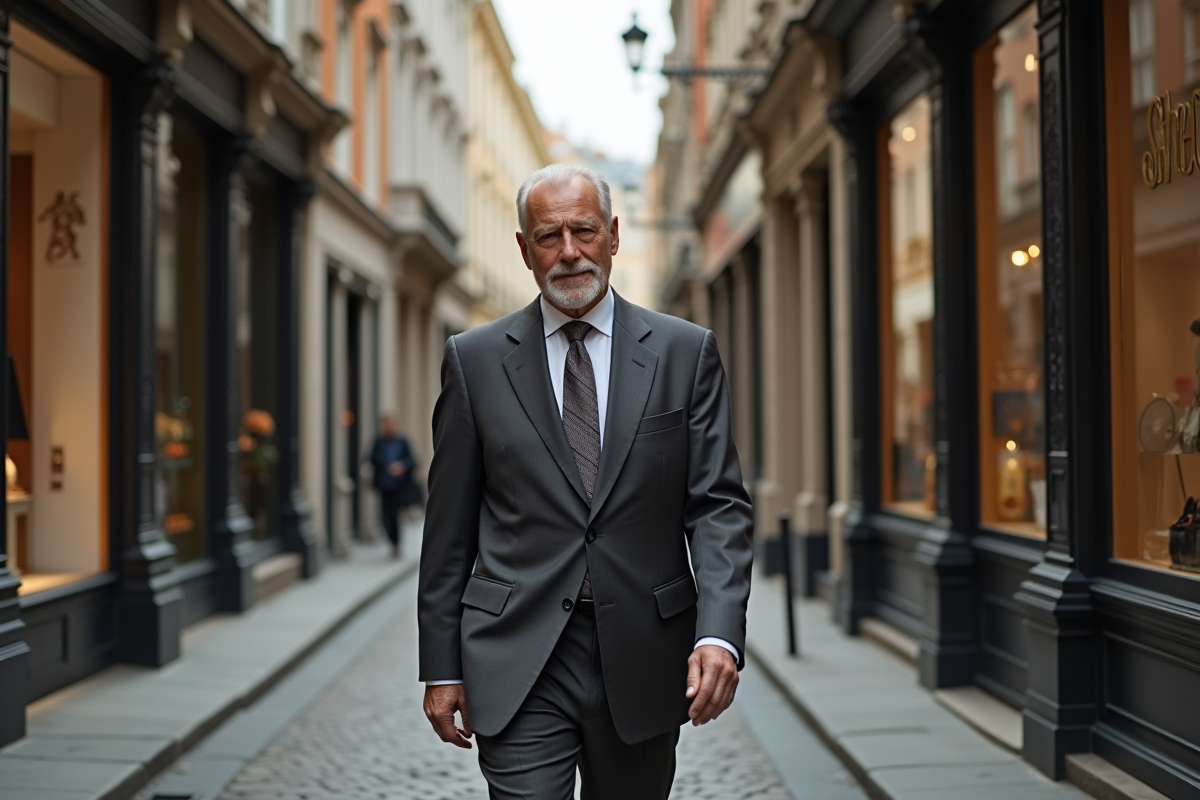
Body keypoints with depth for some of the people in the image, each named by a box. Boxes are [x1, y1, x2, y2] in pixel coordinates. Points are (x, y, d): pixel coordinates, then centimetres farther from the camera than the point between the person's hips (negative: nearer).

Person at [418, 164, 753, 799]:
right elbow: (450, 525, 5)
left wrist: (719, 633, -16)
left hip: (644, 659, 1)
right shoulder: (475, 359, 3)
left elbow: (718, 505, -1)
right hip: (518, 659, -1)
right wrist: (441, 667, 3)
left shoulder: (685, 353, 3)